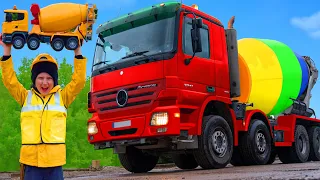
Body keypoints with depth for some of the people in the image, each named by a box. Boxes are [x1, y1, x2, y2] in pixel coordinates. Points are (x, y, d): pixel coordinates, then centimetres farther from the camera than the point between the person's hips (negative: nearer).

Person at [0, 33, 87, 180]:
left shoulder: (62, 97, 8)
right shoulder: (26, 97, 11)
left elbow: (78, 81, 1)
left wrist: (77, 51, -3)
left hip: (55, 160, 0)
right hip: (31, 160, 1)